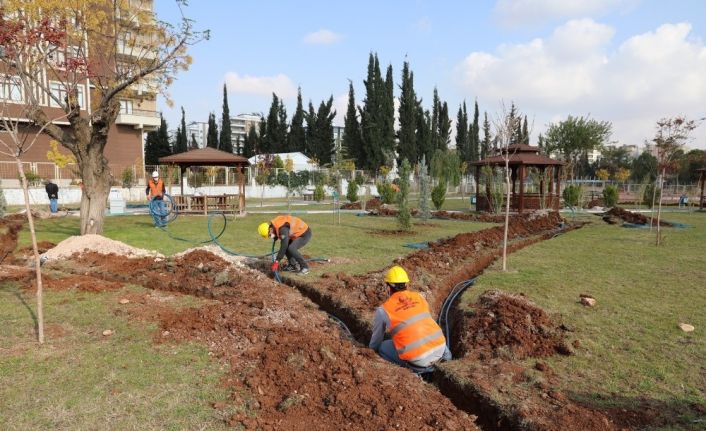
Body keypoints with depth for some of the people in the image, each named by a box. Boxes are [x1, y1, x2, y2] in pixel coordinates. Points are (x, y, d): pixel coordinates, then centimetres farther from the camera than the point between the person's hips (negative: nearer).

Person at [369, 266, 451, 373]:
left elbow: (376, 340, 16)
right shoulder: (419, 297, 14)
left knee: (383, 347, 17)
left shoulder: (383, 310, 2)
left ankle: (417, 367, 2)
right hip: (439, 349, 5)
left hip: (418, 359, -5)